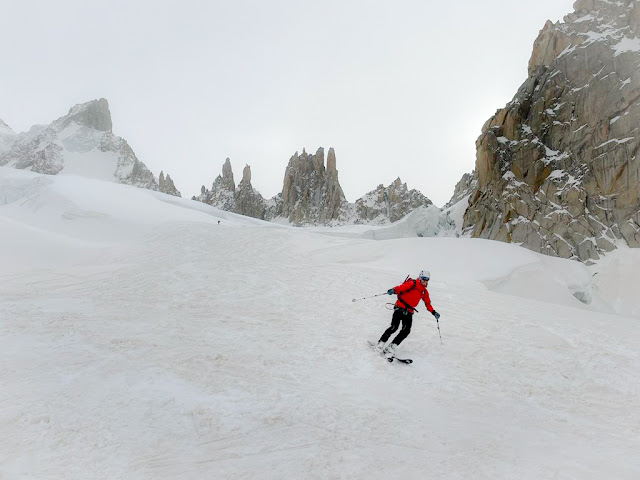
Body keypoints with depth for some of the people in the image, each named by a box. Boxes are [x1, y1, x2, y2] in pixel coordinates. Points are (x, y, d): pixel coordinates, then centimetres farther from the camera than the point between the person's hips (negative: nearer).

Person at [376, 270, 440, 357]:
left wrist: (433, 312, 22)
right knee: (394, 327, -18)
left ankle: (391, 347, -8)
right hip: (400, 307, -6)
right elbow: (402, 287, -20)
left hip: (409, 312, 6)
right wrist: (394, 290, -40)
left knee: (406, 330, -12)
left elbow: (427, 302, 30)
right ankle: (381, 343, -4)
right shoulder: (412, 284, -4)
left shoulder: (424, 292, 17)